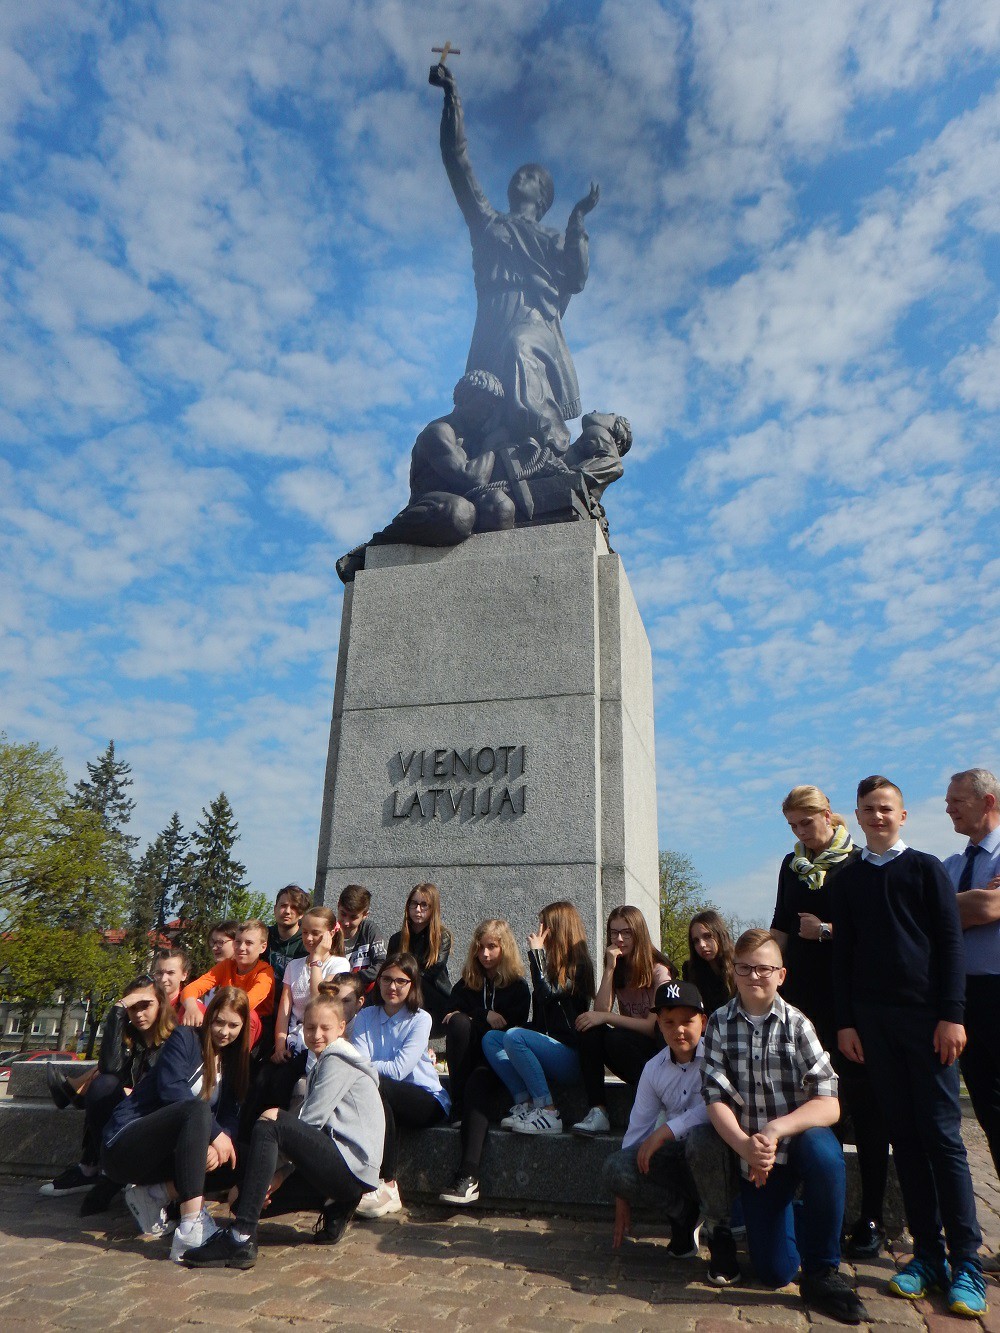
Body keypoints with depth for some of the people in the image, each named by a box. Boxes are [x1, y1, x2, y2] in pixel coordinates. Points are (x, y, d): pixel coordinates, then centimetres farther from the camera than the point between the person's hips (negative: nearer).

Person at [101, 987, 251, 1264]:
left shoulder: (232, 1062, 10)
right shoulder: (185, 1039, -7)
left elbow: (230, 1116, -1)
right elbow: (170, 1089, -23)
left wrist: (218, 1146, -23)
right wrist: (215, 1133, -26)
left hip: (161, 1156, 7)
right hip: (124, 1144, -7)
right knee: (197, 1109, -34)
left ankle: (152, 1193, -4)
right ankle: (190, 1230, -39)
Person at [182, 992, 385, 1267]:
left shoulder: (338, 1061, -4)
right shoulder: (325, 1064, 25)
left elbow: (310, 1121, -13)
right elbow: (308, 1130, 18)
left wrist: (281, 1172, -5)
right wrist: (281, 1173, 5)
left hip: (353, 1166, -10)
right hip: (345, 1172, 10)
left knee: (269, 1124, -23)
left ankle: (240, 1240, -27)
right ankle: (334, 1206, 9)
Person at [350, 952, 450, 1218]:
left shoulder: (420, 1019, -4)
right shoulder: (365, 1017, 9)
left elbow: (399, 1069, -15)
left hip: (427, 1100, -3)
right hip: (383, 1100, 3)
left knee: (374, 1086, -31)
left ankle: (387, 1186, -25)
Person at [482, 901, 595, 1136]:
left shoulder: (577, 967, -6)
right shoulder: (554, 964, 19)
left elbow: (548, 993, -21)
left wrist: (536, 952, -12)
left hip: (572, 1055, -9)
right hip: (550, 1048, 9)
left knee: (514, 1037, -28)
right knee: (490, 1039, -4)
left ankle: (549, 1113, -24)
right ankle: (525, 1104, -15)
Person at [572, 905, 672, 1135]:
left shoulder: (658, 971, -7)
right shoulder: (617, 971, 8)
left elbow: (653, 1026, -15)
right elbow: (600, 1011, -7)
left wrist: (606, 1017, -21)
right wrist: (610, 967, -13)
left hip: (655, 1050, -5)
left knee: (615, 1038, -33)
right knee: (588, 1028, -22)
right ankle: (597, 1111, -27)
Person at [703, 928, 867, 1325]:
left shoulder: (797, 1025, -8)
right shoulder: (719, 1024, -3)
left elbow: (829, 1105, -16)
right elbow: (716, 1099, -7)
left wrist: (775, 1130, -30)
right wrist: (746, 1145, -25)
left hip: (801, 1139, -1)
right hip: (753, 1155, 2)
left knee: (823, 1152, -36)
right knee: (774, 1272, -3)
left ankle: (821, 1273, -15)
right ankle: (791, 1219, 32)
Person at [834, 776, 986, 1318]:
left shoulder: (926, 868, 2)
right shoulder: (849, 878, 9)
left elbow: (949, 943, -1)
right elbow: (843, 954, 9)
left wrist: (952, 1014, -8)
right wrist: (846, 1021, 5)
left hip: (926, 1015, -3)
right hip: (873, 1020, 3)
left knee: (943, 1135, 0)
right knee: (904, 1136, 7)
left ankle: (966, 1261, 9)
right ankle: (927, 1253, 16)